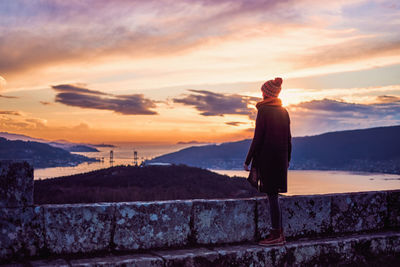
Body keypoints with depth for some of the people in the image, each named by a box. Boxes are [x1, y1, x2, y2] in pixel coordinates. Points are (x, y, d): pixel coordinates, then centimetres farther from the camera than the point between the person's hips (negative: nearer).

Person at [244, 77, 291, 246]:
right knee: (273, 194, 13)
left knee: (272, 195, -2)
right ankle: (278, 233, 16)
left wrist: (248, 161, -9)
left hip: (267, 156, -7)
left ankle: (277, 235, 3)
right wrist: (287, 159, 23)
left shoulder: (264, 110, -11)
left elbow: (258, 138, -14)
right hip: (281, 157, 7)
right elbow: (288, 138, 13)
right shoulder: (284, 111, 10)